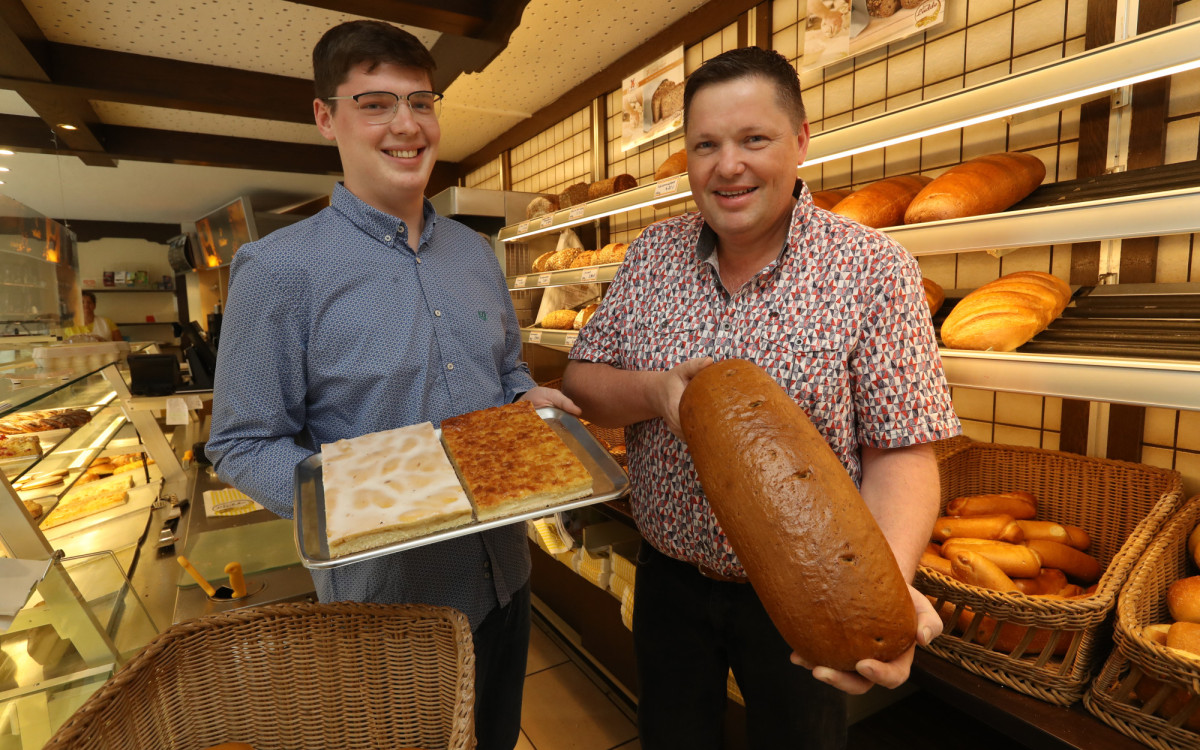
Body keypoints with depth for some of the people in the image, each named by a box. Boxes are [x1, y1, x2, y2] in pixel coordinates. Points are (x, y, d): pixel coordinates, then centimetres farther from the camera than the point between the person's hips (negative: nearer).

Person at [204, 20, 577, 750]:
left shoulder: (476, 253, 4)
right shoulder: (279, 269, -14)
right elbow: (244, 444, -12)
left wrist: (530, 397, -8)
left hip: (503, 570, 6)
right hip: (387, 594, -5)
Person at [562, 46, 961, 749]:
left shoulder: (873, 268, -15)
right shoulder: (654, 253, -4)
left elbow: (900, 452, -16)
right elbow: (582, 380, -3)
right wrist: (654, 391, -24)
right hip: (668, 578, 3)